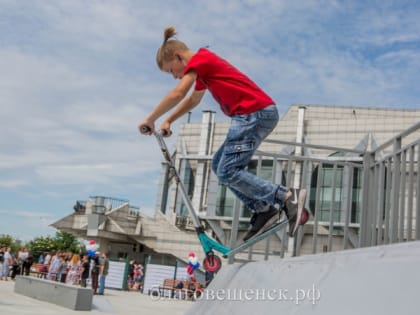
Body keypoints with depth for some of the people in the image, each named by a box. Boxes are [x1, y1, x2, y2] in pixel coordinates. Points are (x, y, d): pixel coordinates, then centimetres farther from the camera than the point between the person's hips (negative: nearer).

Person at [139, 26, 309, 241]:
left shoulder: (198, 59, -4)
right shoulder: (203, 66, 27)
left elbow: (177, 94, -15)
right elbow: (193, 100, 38)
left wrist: (150, 120, -5)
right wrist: (168, 122, 29)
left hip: (254, 113, -10)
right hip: (263, 112, 10)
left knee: (228, 172, -12)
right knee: (219, 164, 11)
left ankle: (287, 197, -18)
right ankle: (262, 210, 5)